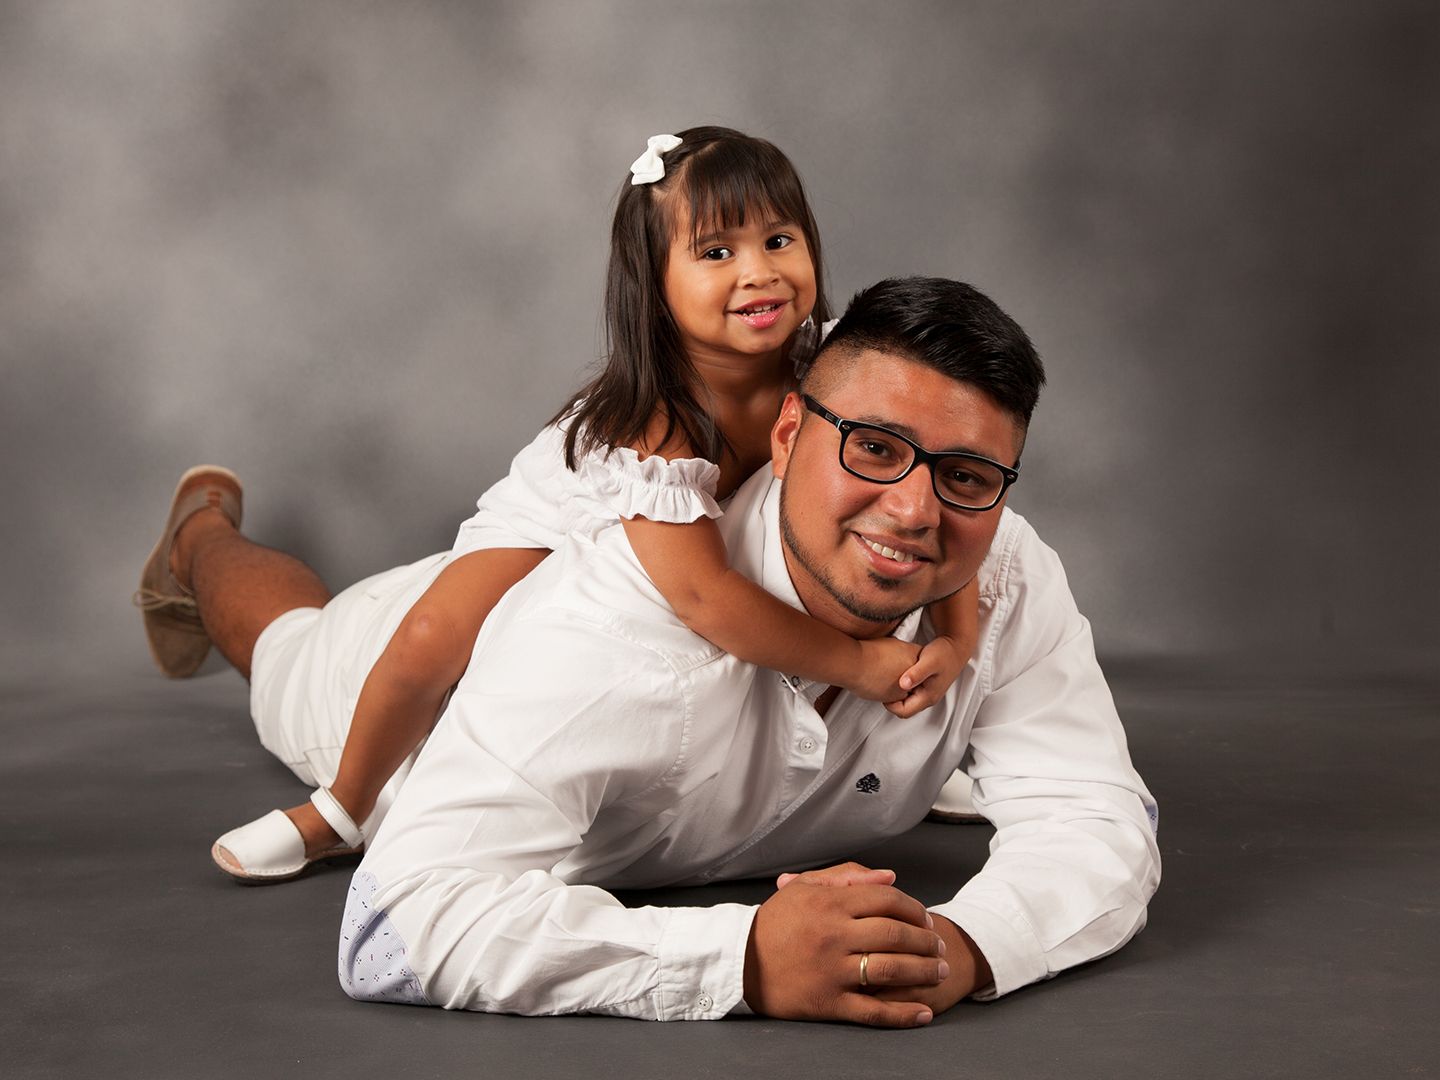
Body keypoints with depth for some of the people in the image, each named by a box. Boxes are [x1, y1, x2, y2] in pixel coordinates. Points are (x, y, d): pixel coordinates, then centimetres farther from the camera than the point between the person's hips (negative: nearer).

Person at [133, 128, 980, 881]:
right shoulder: (651, 422, -43)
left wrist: (957, 637, -38)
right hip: (556, 520, -6)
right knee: (431, 642, -22)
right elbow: (704, 596, -49)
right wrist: (862, 665, -46)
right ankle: (346, 809, 7)